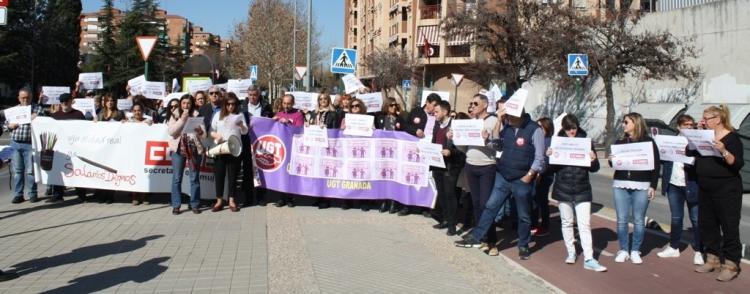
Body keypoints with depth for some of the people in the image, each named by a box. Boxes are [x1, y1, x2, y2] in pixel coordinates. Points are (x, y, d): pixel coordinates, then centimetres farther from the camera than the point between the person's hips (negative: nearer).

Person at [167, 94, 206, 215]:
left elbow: (204, 135, 2)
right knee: (177, 178, 0)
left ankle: (195, 205, 10)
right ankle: (176, 205, 8)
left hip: (194, 149, 0)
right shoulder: (175, 115, 8)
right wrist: (182, 119, -10)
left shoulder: (196, 115, 5)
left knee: (195, 178, 2)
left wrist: (199, 131, -20)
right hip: (178, 150, 0)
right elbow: (171, 131, -5)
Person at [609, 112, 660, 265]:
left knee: (639, 220, 3)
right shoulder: (620, 142, 11)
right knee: (621, 220, 4)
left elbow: (656, 165, 0)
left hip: (641, 186, -3)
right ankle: (623, 250, 14)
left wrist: (653, 186, -5)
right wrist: (611, 160, -9)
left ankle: (635, 251, 14)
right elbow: (613, 163, 14)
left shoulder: (648, 141, 1)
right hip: (620, 185, 3)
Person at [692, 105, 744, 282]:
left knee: (729, 227, -2)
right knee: (707, 224, 13)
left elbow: (738, 164, -17)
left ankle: (731, 266, 3)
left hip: (726, 189, -8)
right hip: (705, 189, 8)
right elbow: (692, 154, 8)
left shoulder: (731, 137, -9)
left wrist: (723, 151, -31)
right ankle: (712, 260, 25)